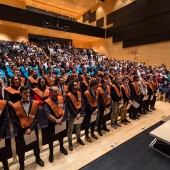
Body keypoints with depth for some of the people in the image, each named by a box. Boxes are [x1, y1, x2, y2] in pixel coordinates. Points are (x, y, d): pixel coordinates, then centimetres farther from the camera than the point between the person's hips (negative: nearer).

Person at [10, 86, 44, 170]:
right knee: (21, 148, 16)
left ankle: (38, 159, 49)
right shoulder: (15, 106, -11)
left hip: (33, 129, 2)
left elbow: (37, 117, -9)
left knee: (35, 144, 21)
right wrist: (23, 131, -10)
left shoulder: (35, 103, -8)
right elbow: (15, 120, -9)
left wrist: (31, 128, -16)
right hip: (21, 131, -1)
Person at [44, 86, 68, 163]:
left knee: (61, 135, 23)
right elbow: (48, 114, -23)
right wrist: (56, 120, -24)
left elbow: (64, 109, -6)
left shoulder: (61, 98, -6)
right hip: (52, 123, -4)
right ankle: (51, 153, 36)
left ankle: (61, 147, 49)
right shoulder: (47, 102, -20)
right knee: (51, 138, 13)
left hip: (60, 121, 4)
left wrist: (60, 119, -17)